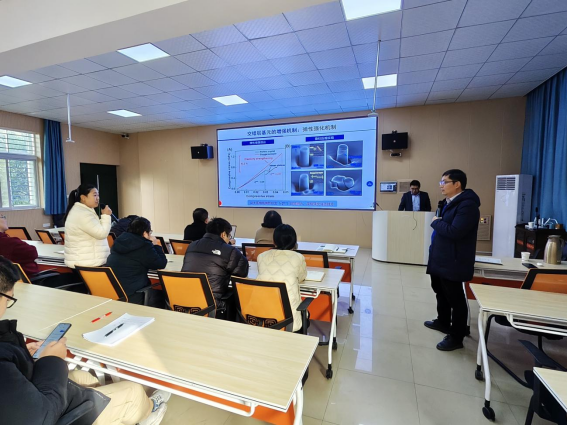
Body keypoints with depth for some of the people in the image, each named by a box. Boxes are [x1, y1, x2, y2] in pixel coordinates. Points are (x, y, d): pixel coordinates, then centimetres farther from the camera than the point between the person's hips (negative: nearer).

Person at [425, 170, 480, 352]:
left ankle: (456, 337, 17)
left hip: (453, 262, -10)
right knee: (441, 292, 24)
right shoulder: (449, 202, 12)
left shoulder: (467, 205, -20)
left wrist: (436, 222, -14)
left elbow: (454, 231, -29)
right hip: (440, 259, 10)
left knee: (455, 298, 3)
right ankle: (443, 322, 43)